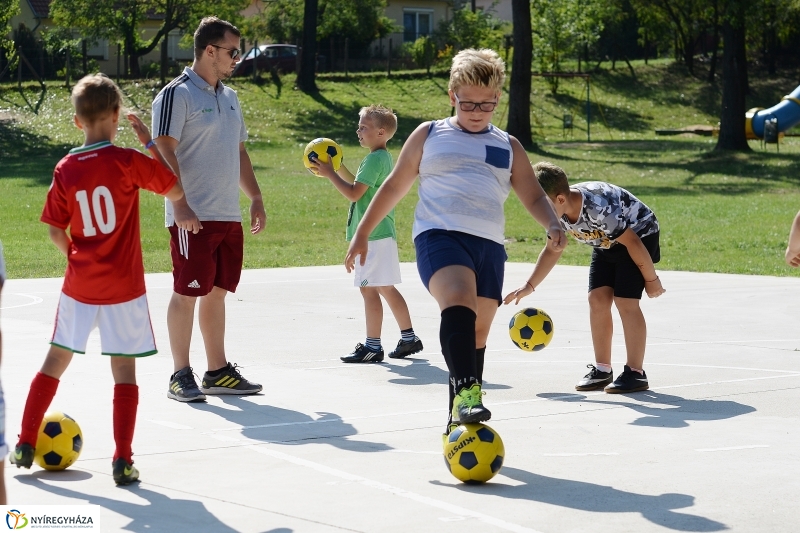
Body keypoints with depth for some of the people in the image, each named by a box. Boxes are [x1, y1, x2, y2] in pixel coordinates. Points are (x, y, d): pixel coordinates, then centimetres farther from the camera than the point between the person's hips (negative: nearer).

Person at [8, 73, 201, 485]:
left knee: (56, 359, 16)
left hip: (79, 285, 3)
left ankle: (25, 445, 21)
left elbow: (56, 231, 1)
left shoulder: (65, 169, -3)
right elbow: (175, 190, -2)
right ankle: (123, 461, -1)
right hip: (123, 287, -3)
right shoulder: (127, 161, -12)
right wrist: (148, 142, 4)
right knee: (124, 370, 3)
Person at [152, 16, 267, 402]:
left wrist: (255, 197, 19)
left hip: (229, 216, 8)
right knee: (186, 293, -3)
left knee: (217, 292, 12)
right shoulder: (177, 95, -8)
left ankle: (218, 372, 19)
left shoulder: (229, 98, 18)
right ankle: (181, 377, 3)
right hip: (193, 217, -8)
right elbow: (164, 151, -15)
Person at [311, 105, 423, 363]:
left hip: (372, 236, -11)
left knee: (369, 289, -8)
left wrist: (329, 173, -10)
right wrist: (338, 167, 16)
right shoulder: (384, 158, 16)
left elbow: (354, 193, -19)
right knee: (386, 288, 16)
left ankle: (373, 346, -6)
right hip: (382, 233, 11)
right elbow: (359, 185, 26)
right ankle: (409, 338, 22)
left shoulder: (374, 159, -15)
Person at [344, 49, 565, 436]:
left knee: (476, 334, 6)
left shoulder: (508, 147, 20)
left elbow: (533, 197, 19)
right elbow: (394, 187, 20)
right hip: (439, 235, -4)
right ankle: (466, 391, -45)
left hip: (489, 244, 4)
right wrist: (362, 233, 16)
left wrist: (552, 224, -3)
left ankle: (460, 421, 16)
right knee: (459, 301, -31)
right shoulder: (429, 135, 15)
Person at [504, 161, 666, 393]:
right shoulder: (559, 212, -14)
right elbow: (553, 250, 3)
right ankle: (602, 370, 7)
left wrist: (651, 280, -19)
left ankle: (636, 373, -9)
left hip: (639, 233, -7)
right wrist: (529, 286, -1)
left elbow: (632, 242, -29)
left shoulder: (598, 208, -39)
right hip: (607, 242, 8)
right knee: (597, 299, -1)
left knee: (625, 301, -15)